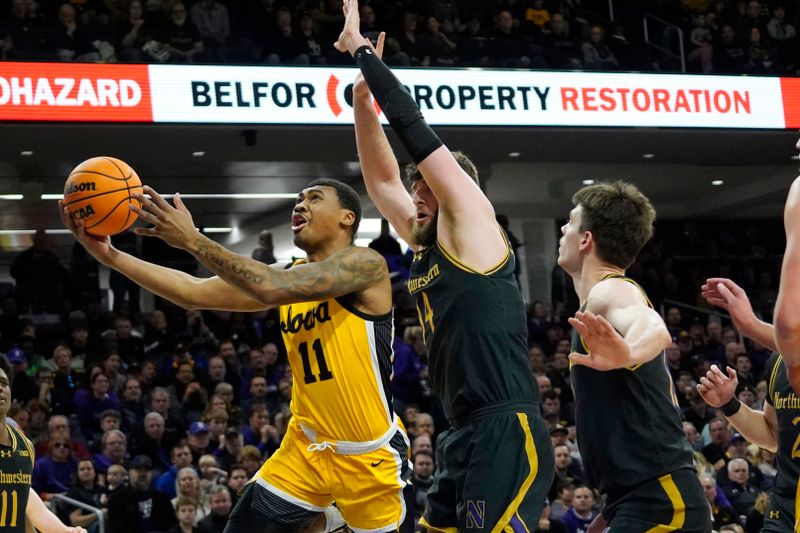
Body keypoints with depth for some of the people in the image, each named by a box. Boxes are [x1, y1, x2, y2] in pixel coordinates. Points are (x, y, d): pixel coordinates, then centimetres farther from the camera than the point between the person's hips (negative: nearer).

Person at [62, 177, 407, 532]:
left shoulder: (365, 264, -14)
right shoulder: (292, 277, 5)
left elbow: (273, 290, -28)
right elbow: (195, 293, -4)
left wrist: (192, 240, -28)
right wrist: (110, 255, -14)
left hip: (369, 456, -5)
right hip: (307, 448, 6)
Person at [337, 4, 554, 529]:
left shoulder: (472, 225, -3)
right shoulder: (428, 249, 19)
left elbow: (415, 129, -5)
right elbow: (382, 179, 26)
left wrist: (361, 48, 2)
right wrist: (363, 98, 17)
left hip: (507, 438, -10)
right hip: (466, 438, 10)